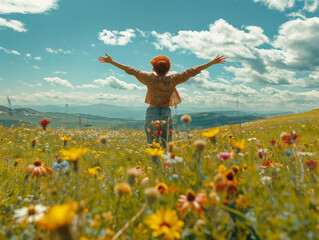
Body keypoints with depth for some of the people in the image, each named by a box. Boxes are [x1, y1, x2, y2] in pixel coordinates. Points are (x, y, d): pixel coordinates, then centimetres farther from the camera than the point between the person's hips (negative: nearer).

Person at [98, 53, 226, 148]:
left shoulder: (150, 79, -4)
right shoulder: (172, 80, -3)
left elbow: (131, 70, 0)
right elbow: (192, 71, 0)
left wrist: (111, 62, 8)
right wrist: (213, 62, 5)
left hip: (152, 114, 0)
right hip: (166, 114, 0)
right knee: (167, 147, 7)